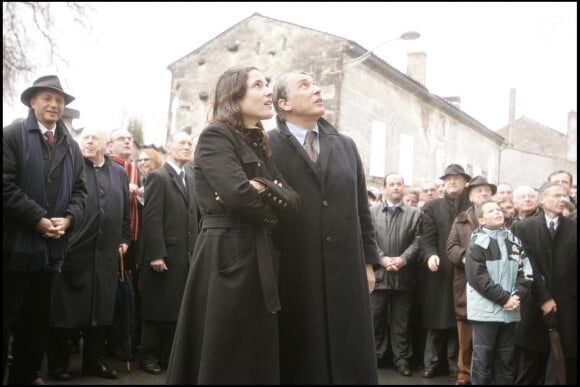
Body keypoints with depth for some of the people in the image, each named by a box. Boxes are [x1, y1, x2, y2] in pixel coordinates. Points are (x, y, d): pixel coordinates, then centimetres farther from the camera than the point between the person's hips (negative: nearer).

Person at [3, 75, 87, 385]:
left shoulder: (72, 147, 14)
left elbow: (79, 190, 11)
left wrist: (68, 218, -8)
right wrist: (38, 219, -17)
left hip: (51, 245, 6)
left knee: (38, 319, 14)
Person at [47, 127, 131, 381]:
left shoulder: (119, 173, 13)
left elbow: (125, 211, 18)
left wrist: (124, 238, 14)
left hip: (105, 253, 4)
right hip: (72, 250, -4)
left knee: (100, 309, 9)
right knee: (66, 309, 3)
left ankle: (94, 360, 21)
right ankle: (58, 363, 14)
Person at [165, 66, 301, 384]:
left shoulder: (259, 146, 18)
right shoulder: (215, 137, -6)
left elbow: (292, 204, 7)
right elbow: (239, 194, -20)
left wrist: (264, 189, -13)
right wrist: (270, 210, -1)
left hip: (258, 261, 8)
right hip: (226, 260, -8)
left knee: (257, 359, 12)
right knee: (221, 361, 0)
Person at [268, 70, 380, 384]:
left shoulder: (346, 145, 13)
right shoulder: (267, 145, -2)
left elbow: (361, 208, 14)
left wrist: (368, 261, 11)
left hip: (346, 271, 4)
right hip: (293, 274, -4)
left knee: (350, 359, 9)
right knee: (299, 361, 7)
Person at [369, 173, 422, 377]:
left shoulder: (415, 213, 5)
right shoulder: (372, 211, 6)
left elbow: (417, 242, -2)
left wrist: (403, 259, -16)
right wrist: (382, 259, -13)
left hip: (404, 275, 0)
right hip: (379, 273, 0)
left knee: (401, 320, 7)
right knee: (376, 318, 7)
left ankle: (401, 358, 13)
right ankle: (375, 356, 18)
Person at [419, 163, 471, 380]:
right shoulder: (432, 207, 9)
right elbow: (426, 237, 0)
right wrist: (430, 255, -18)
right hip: (440, 272, 0)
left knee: (459, 321, 4)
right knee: (437, 319, 5)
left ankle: (455, 364, 13)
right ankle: (431, 362, 14)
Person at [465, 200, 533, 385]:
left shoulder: (514, 241, 10)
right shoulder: (478, 243, -5)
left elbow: (526, 271, 7)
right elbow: (477, 277, -13)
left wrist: (518, 295, -9)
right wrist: (504, 298, -15)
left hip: (510, 310, 5)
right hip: (485, 310, -5)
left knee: (506, 358, 12)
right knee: (483, 357, 0)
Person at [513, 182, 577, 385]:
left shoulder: (574, 227, 5)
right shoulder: (524, 227, 2)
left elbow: (575, 266, 3)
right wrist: (543, 298, -9)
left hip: (569, 304, 1)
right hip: (536, 303, -1)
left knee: (572, 357, 2)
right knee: (533, 362, 4)